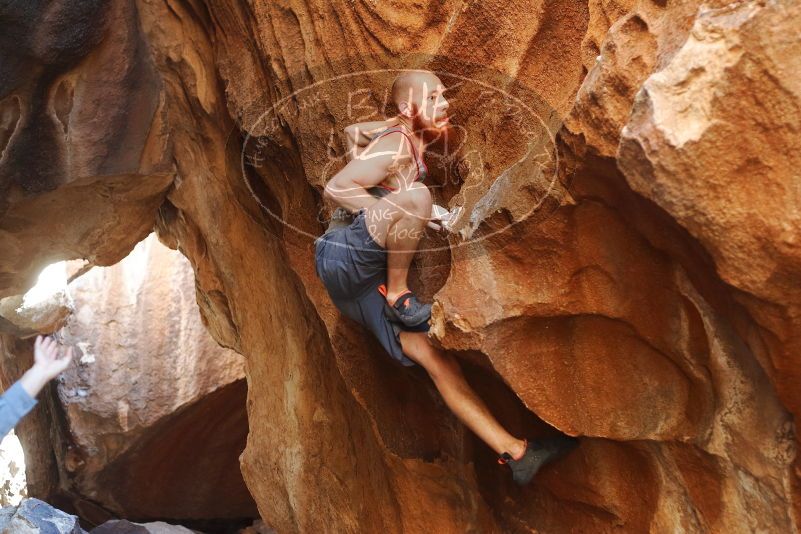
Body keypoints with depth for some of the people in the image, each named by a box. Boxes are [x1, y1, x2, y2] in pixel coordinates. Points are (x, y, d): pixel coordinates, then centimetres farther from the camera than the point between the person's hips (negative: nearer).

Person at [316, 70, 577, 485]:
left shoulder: (404, 137, 18)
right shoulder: (397, 145, -10)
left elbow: (353, 131, 36)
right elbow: (334, 189, -21)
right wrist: (404, 212, -22)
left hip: (363, 281, 9)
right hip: (344, 261, -8)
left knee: (431, 354, -4)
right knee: (417, 196, -31)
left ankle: (513, 450, -7)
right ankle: (398, 294, -17)